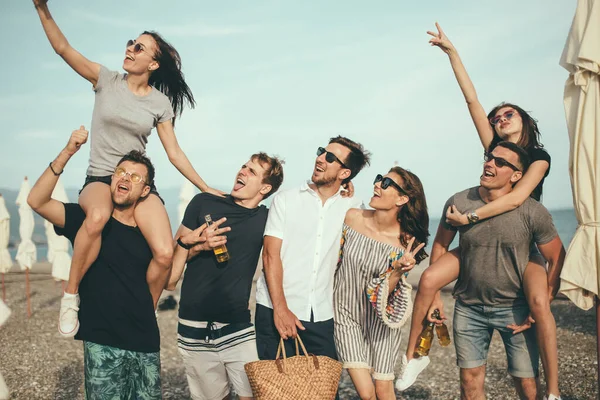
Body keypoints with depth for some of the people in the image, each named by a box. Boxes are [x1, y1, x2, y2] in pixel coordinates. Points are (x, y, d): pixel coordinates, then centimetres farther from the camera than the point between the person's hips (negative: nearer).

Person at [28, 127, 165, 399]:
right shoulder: (89, 220, -2)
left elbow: (164, 279, 13)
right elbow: (36, 201, -15)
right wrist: (67, 153, -23)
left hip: (146, 344, 4)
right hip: (102, 343, -3)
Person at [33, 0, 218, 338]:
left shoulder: (161, 103, 3)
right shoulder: (106, 80, 2)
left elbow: (175, 154, 5)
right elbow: (63, 48, -6)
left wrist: (206, 190, 1)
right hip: (100, 180, -1)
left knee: (165, 253, -23)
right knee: (98, 217, -40)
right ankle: (71, 296, -17)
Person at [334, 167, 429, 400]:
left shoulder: (404, 242, -15)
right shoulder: (352, 217, -11)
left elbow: (383, 295, -17)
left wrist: (398, 270, -31)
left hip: (380, 320, 0)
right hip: (346, 315, 1)